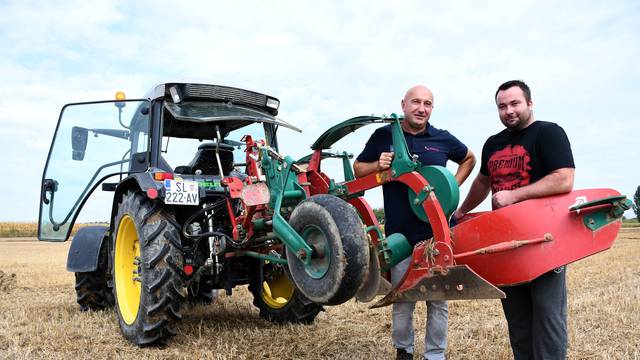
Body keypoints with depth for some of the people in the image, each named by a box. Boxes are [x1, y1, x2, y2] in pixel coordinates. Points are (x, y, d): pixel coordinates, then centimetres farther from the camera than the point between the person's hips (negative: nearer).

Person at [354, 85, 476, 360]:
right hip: (400, 234, -1)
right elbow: (358, 169, 11)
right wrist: (378, 165, -10)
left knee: (438, 300, 9)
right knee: (402, 299, 8)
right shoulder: (383, 136, 3)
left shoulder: (443, 139, 6)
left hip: (437, 232, 1)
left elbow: (469, 159, 24)